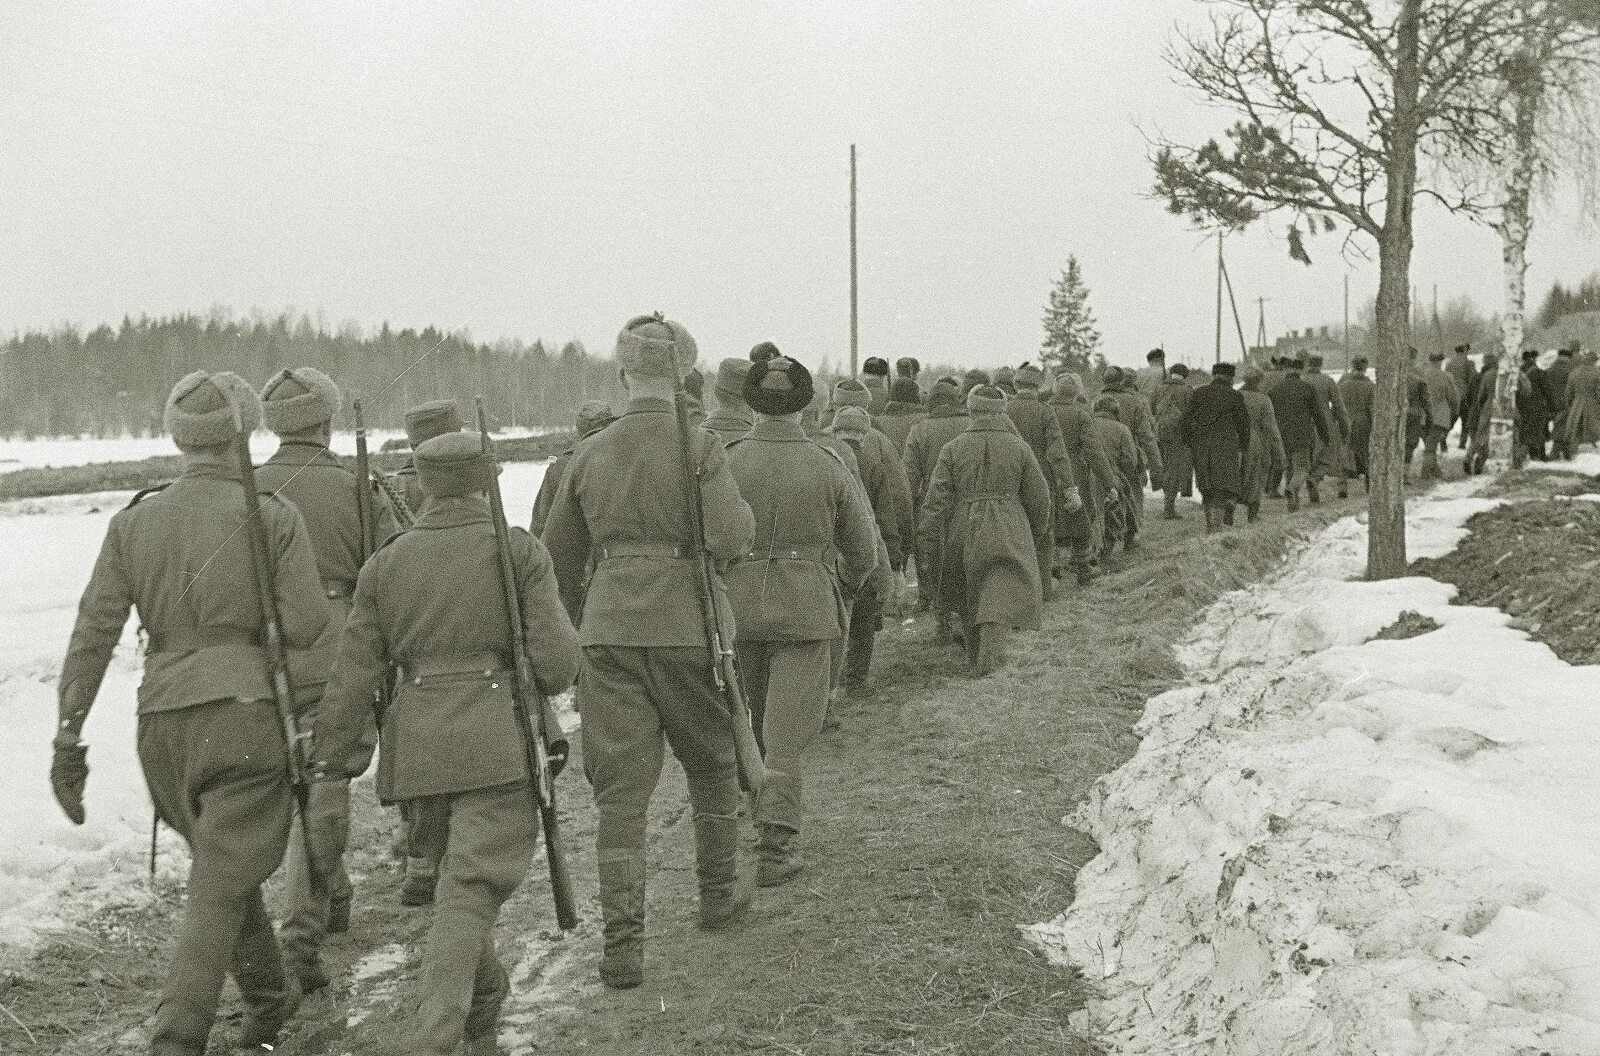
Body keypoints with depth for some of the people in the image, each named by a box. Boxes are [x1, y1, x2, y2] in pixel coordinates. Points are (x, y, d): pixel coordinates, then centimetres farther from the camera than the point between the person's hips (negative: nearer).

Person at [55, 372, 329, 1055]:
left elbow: (93, 633, 0)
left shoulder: (134, 520, 5)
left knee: (222, 863, 23)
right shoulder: (273, 516, -5)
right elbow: (305, 627, -9)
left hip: (162, 722, 5)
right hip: (243, 711, -4)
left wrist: (68, 739, 2)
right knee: (221, 886, -2)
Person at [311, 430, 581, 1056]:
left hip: (420, 752, 4)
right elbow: (556, 660, -7)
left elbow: (355, 676, 3)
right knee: (470, 893, -8)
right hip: (499, 746, -4)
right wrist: (540, 682, 15)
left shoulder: (386, 564, 7)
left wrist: (331, 762, 10)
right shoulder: (520, 551, -2)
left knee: (462, 874, 23)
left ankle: (482, 1005, 35)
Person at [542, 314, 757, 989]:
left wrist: (575, 635, 27)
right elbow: (730, 541, -16)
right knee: (713, 763, 20)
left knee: (620, 789, 3)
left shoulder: (590, 456, 7)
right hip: (689, 630, -2)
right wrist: (742, 517, 7)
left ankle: (621, 944, -1)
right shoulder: (698, 445, -6)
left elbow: (557, 560, 14)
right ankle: (718, 895, 34)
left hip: (609, 632, 3)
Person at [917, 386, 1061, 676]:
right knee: (1002, 597, -5)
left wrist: (928, 537, -3)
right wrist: (1037, 534, 19)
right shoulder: (1018, 447, -1)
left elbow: (938, 497, -8)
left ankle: (976, 658, 30)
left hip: (964, 532, 2)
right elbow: (1038, 496, 5)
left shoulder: (953, 449, -2)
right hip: (1008, 533, -2)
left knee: (970, 598, 18)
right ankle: (989, 657, -23)